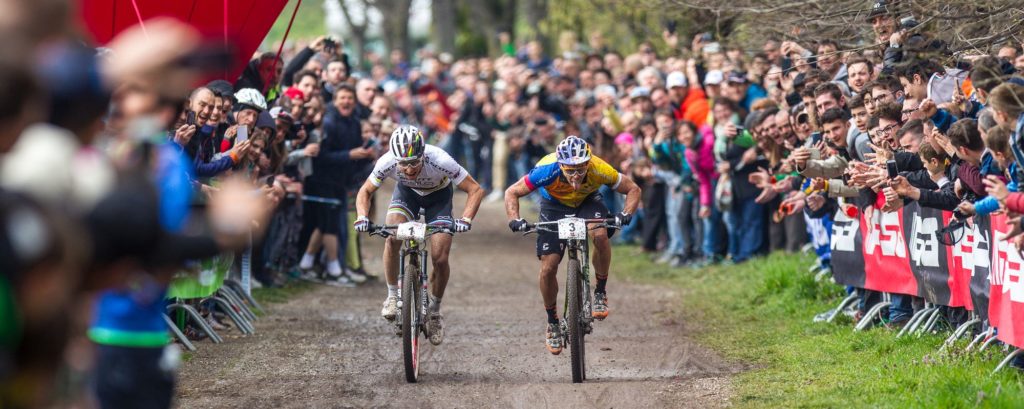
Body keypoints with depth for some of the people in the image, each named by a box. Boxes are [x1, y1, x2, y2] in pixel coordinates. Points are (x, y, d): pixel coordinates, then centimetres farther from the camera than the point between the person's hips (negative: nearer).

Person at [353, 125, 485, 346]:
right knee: (392, 239, -27)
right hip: (407, 192, 1)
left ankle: (435, 309, 13)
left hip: (438, 196, -1)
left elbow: (475, 190, -29)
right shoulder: (387, 162, -33)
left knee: (440, 259, -13)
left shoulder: (440, 161, -39)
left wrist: (466, 219, -44)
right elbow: (365, 192, -14)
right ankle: (392, 296, -7)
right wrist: (362, 217, -33)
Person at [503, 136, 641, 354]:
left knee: (600, 235, -33)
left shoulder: (599, 169, -34)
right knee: (548, 268, -8)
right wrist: (515, 220, -40)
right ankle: (552, 322, 16)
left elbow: (633, 189, -19)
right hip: (554, 206, 0)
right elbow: (512, 193, -24)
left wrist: (626, 214, -37)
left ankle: (600, 292, -10)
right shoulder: (547, 169, -36)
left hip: (588, 202, 0)